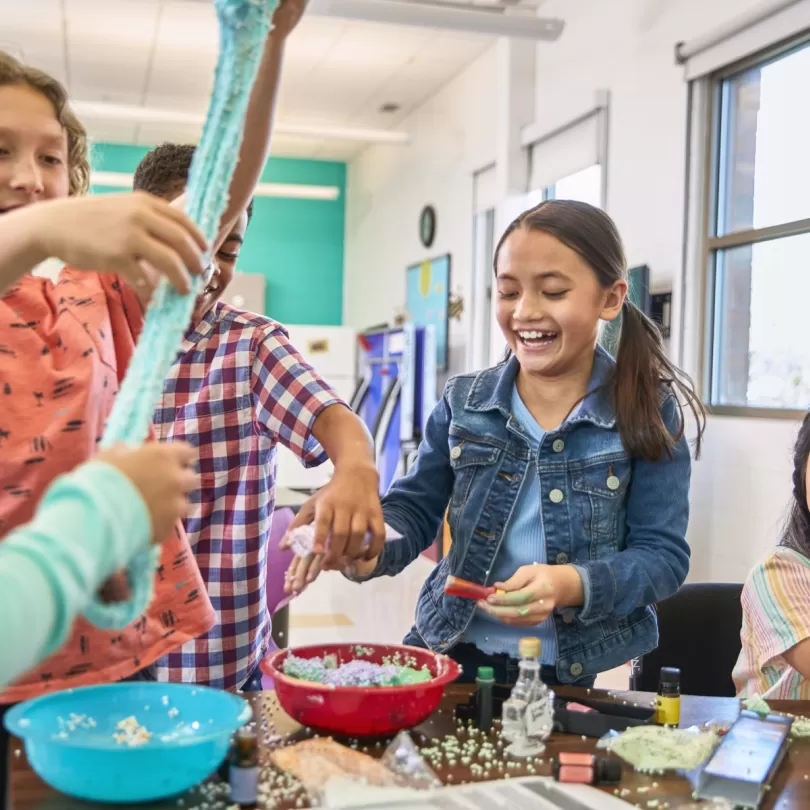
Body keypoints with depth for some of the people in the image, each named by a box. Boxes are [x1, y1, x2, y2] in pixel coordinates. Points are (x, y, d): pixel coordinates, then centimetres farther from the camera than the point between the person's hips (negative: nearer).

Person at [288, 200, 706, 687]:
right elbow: (414, 509, 8)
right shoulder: (463, 404, 4)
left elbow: (663, 554, -6)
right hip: (454, 657, 1)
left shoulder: (649, 415, -4)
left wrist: (571, 586, -23)